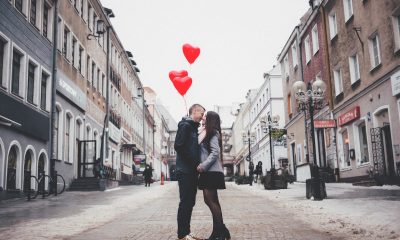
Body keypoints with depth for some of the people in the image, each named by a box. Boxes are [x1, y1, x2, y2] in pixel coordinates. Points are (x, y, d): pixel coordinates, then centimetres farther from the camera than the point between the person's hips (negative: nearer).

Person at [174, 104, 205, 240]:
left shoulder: (193, 127, 20)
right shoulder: (185, 125, -8)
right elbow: (178, 146, -19)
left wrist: (197, 164, 6)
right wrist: (194, 162, -16)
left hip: (192, 171, 9)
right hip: (185, 171, -9)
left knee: (190, 202, 10)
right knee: (185, 202, -7)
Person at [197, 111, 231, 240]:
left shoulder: (212, 133, -8)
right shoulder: (205, 133, 18)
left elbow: (215, 153, -17)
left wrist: (204, 166, -21)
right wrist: (202, 166, 4)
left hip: (212, 171, -9)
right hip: (207, 171, 9)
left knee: (211, 200, -9)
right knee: (211, 200, 10)